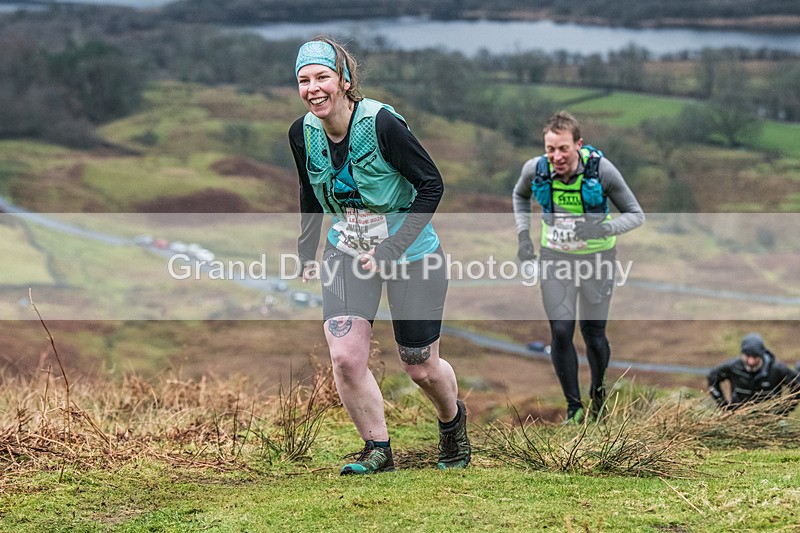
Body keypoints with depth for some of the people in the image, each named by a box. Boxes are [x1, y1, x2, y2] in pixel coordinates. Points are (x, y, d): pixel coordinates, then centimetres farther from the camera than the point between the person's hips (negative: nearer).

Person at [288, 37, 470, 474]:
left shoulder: (381, 123, -24)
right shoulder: (303, 133, -7)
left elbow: (431, 184, -19)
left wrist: (391, 250, -23)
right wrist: (306, 254, 17)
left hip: (410, 255, -4)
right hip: (348, 254, 4)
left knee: (421, 367, 7)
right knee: (344, 357, -14)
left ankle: (452, 419, 41)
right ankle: (377, 451, 6)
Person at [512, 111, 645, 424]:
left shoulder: (601, 170, -22)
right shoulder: (535, 169, -14)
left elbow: (636, 215, -12)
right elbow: (520, 195, 12)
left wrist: (603, 228, -30)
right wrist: (523, 235, 0)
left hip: (597, 258, -1)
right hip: (555, 257, 2)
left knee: (593, 334, 4)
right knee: (561, 332, -8)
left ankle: (598, 389, 36)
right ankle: (574, 408, 9)